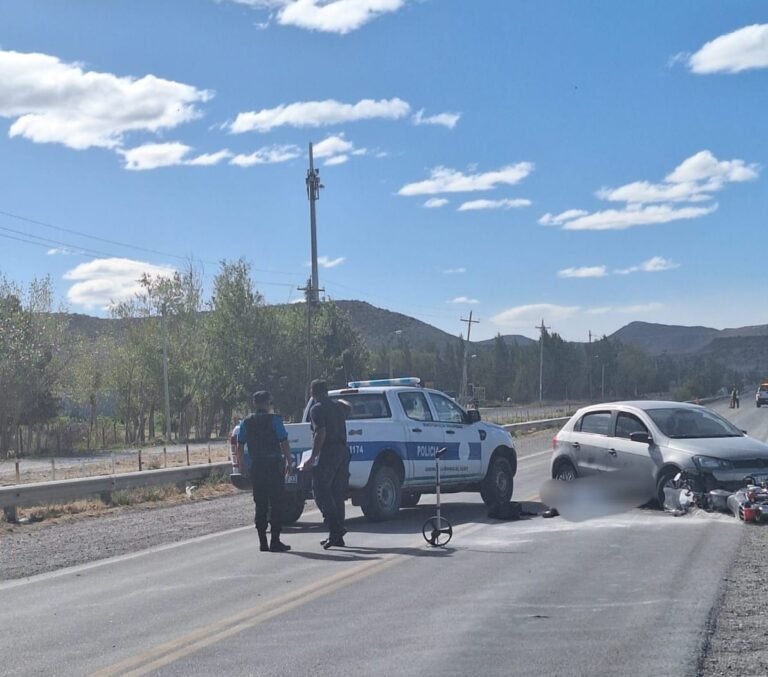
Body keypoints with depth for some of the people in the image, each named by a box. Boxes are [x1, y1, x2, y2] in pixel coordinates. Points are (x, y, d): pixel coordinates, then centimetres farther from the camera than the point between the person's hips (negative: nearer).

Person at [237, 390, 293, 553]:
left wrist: (241, 465, 15)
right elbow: (284, 443, -9)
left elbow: (240, 447, 8)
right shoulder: (274, 419, -5)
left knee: (260, 504, 10)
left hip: (256, 466, 5)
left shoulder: (247, 422, 9)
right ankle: (275, 541, -4)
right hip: (274, 465, -4)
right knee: (276, 503, -1)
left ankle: (263, 542, 9)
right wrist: (288, 462, -1)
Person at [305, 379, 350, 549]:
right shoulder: (339, 407, 16)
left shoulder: (317, 409, -8)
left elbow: (321, 434, -18)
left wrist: (313, 456, -16)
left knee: (321, 492, -7)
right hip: (342, 451, 8)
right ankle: (338, 535, 13)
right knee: (337, 495, 11)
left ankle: (335, 528, -21)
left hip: (327, 453, -8)